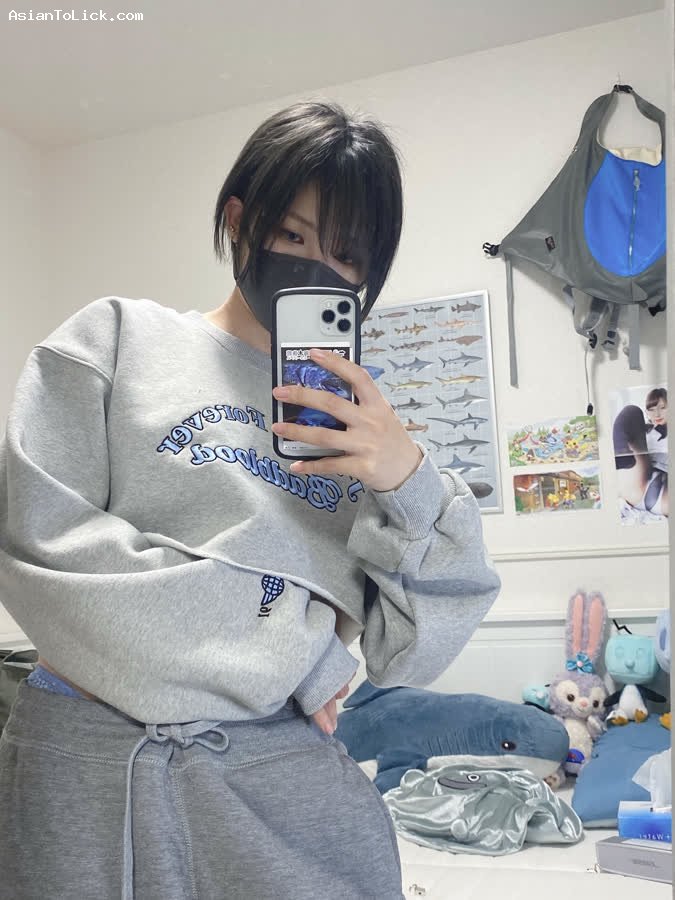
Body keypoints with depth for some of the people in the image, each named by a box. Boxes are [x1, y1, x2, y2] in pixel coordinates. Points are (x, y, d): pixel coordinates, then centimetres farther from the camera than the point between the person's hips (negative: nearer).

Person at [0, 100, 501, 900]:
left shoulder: (364, 420, 6)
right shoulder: (120, 340, 0)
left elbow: (410, 660, 3)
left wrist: (409, 482, -14)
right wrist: (291, 645, -9)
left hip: (294, 776, 2)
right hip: (99, 765, -1)